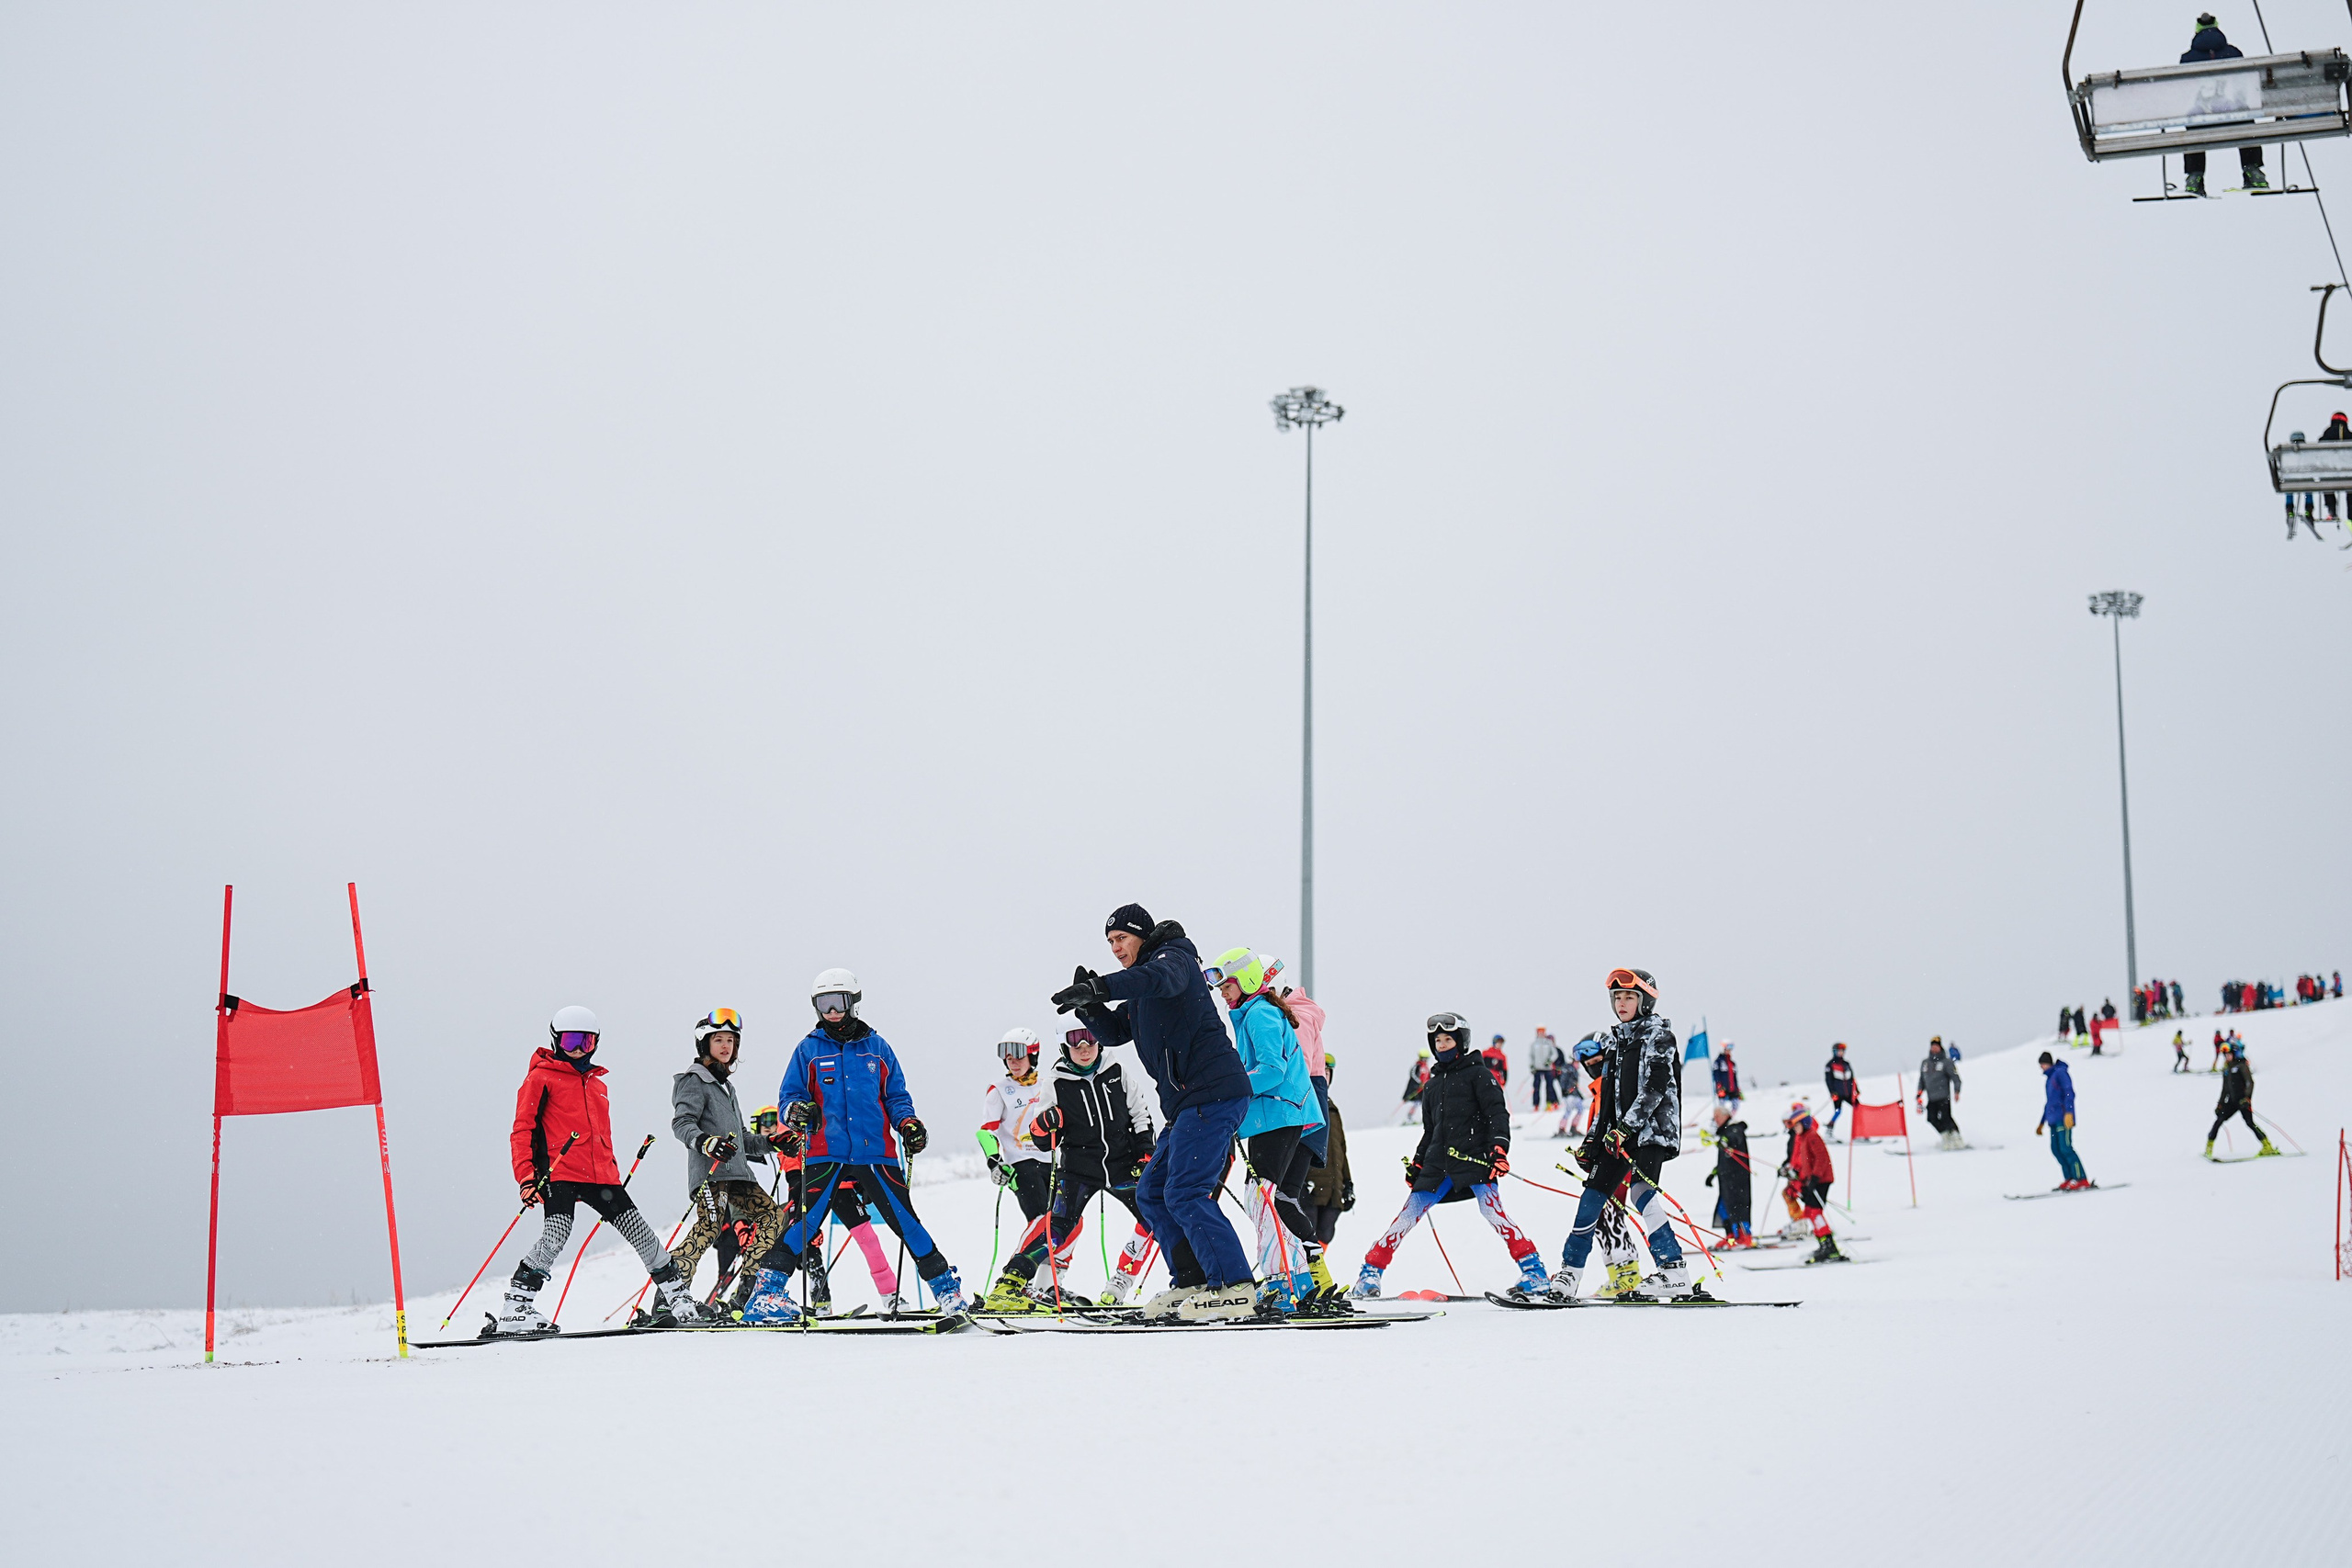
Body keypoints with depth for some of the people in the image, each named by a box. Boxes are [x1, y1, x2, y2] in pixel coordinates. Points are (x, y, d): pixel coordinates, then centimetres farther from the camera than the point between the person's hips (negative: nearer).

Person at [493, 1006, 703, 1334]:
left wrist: (612, 1172, 26)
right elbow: (522, 1129, -2)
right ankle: (513, 1310, -17)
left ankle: (676, 1297, 11)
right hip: (558, 1173, -6)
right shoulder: (541, 1077, 4)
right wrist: (526, 1175, -12)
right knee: (555, 1236, -23)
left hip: (599, 1175, 6)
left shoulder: (596, 1083, 24)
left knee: (639, 1231, 1)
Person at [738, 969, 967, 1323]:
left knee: (905, 1220, -1)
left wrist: (908, 1122, -2)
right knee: (805, 1223, -14)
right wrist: (796, 1111, -14)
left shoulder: (877, 1047, 12)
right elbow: (788, 1095, 9)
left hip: (876, 1151, 1)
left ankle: (946, 1288, 9)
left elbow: (896, 1096, 17)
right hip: (825, 1154, -1)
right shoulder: (808, 1050, 9)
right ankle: (767, 1291, -8)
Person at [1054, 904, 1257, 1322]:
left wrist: (1102, 987, -40)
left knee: (1184, 1194, -16)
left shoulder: (1174, 957, -4)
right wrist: (1089, 1003, 3)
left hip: (1213, 1093, -10)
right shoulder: (1139, 992, 25)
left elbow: (1160, 978, -28)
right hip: (1185, 1103, 10)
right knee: (1152, 1194, 11)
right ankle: (1192, 1283, 12)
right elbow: (1114, 1031, 23)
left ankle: (1235, 1288, -17)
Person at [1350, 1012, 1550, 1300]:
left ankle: (1534, 1273, -18)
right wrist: (1417, 1163, 21)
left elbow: (1497, 1112, -4)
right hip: (1439, 1165, 6)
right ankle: (1371, 1272, 5)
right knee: (1408, 1215, 0)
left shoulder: (1477, 1073, 5)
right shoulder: (1435, 1082, 23)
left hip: (1475, 1158, -6)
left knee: (1492, 1211, -21)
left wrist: (1500, 1146, -19)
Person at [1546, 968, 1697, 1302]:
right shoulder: (1615, 1040, 19)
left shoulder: (1658, 1035, -4)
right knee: (1593, 1195, 3)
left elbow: (1654, 1089, -15)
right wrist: (1593, 1138, 16)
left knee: (1642, 1193, -21)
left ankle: (1675, 1272, -19)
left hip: (1652, 1130, -8)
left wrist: (1627, 1127, -22)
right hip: (1619, 1133, 8)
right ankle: (1569, 1274, 8)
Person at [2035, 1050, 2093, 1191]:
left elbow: (2069, 1093, -16)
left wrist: (2068, 1112, -27)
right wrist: (2042, 1122, 32)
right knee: (2056, 1149, 3)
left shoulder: (2060, 1073, -5)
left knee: (2065, 1148, -14)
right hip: (2053, 1120, 9)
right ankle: (2070, 1179, 3)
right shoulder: (2049, 1078, 23)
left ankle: (2082, 1180, -15)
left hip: (2064, 1119, -9)